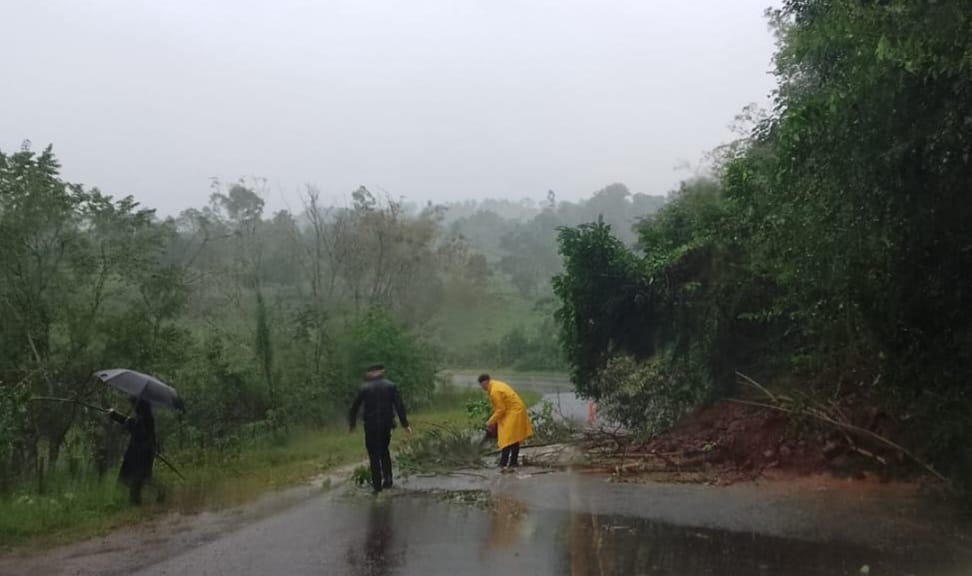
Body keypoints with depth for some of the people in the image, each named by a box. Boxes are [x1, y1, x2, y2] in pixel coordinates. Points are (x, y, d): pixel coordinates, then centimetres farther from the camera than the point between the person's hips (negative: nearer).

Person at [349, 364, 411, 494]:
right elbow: (399, 406, -5)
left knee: (374, 455, 6)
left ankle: (377, 484, 5)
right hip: (387, 424, 2)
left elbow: (355, 407, 3)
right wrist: (405, 424, -2)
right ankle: (387, 479, 12)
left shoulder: (364, 388, -3)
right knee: (384, 451, 21)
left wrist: (351, 424, 15)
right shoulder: (391, 386, 0)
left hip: (371, 425, -2)